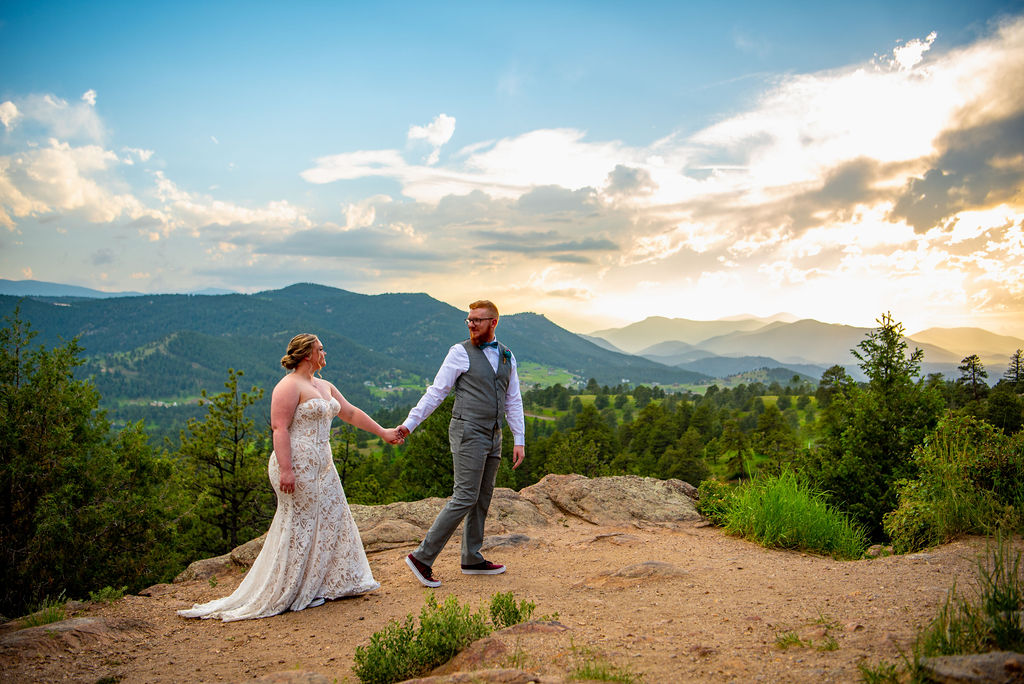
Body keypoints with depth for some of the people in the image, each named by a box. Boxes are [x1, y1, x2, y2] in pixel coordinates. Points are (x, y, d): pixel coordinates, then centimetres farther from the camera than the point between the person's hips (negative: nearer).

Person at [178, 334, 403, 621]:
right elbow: (279, 428, -19)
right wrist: (285, 469, -26)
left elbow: (350, 413, 25)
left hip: (321, 466, 10)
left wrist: (382, 432, 26)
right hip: (298, 465, -10)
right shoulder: (289, 386, -12)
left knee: (331, 520, 12)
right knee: (299, 526, -2)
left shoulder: (324, 386, 17)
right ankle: (294, 593, 9)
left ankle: (320, 585, 24)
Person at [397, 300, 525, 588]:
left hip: (493, 436, 6)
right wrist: (409, 423, -10)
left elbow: (513, 401, 14)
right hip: (468, 432, -6)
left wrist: (519, 439, 9)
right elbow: (436, 392, -5)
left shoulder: (506, 356, 11)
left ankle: (472, 560, 23)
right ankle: (422, 557, -6)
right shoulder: (461, 352, -6)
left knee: (483, 498, 11)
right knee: (465, 497, -11)